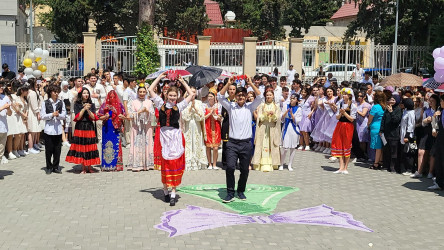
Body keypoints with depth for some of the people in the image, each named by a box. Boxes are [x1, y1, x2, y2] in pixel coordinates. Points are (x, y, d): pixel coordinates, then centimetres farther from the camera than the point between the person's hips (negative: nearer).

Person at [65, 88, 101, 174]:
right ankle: (83, 168, 6)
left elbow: (93, 117, -2)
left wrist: (88, 110, -15)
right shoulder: (77, 104, 4)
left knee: (89, 147, 0)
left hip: (90, 127, 1)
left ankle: (89, 166, 10)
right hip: (80, 128, -1)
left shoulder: (91, 104, 9)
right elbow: (78, 117, -6)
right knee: (81, 147, -2)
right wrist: (84, 108, -14)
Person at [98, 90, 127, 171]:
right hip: (107, 128, 0)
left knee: (116, 145, -3)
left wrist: (122, 117, -11)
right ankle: (107, 165, 5)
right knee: (107, 145, -1)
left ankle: (117, 165, 3)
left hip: (116, 128, 0)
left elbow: (124, 116, 10)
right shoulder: (104, 105, 5)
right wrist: (105, 117, -14)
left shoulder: (119, 105, 6)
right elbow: (99, 117, 6)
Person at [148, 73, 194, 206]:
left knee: (175, 164, -2)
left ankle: (173, 193, -2)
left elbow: (191, 95, 14)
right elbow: (150, 90, 10)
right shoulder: (161, 104, 9)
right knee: (165, 164, 4)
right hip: (164, 135, 0)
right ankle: (165, 190, 15)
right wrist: (160, 77, 14)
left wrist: (183, 81, 17)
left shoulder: (179, 106, 9)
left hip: (176, 135, 0)